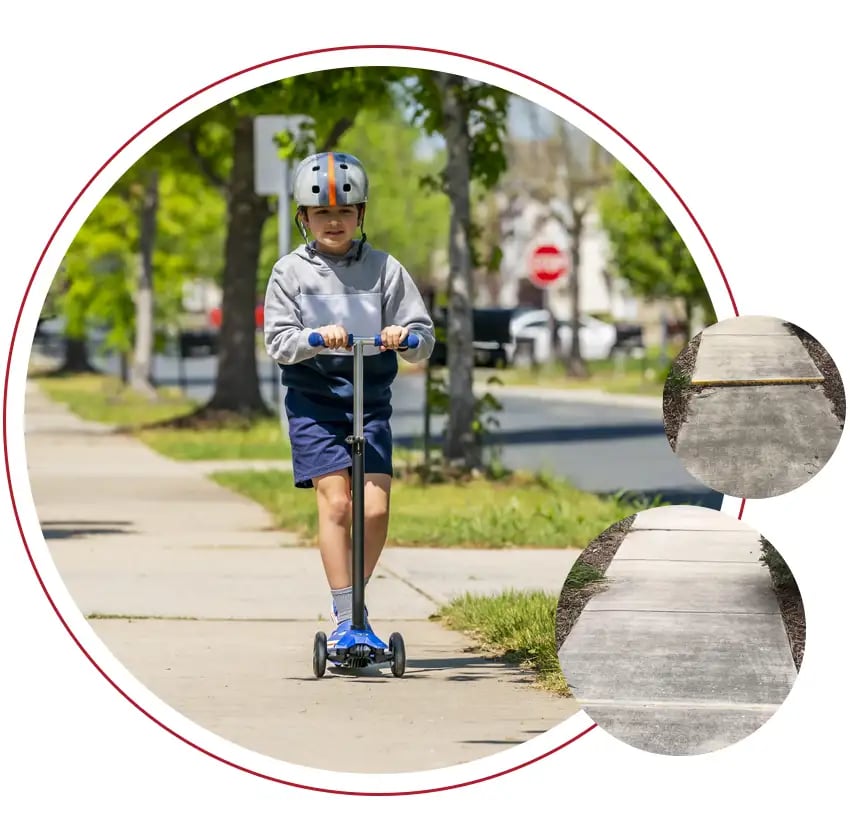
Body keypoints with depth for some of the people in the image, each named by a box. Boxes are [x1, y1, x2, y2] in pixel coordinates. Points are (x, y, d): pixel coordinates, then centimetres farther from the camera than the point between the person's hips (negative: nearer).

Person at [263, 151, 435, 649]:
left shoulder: (384, 269, 4)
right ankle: (344, 615, -6)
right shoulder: (291, 272, 3)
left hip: (371, 401, 1)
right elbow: (278, 341, -4)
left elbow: (424, 337, 2)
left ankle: (355, 605, 12)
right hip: (314, 401, -1)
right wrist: (315, 337, -24)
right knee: (335, 502, -12)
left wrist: (406, 337, -22)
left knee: (375, 509, -8)